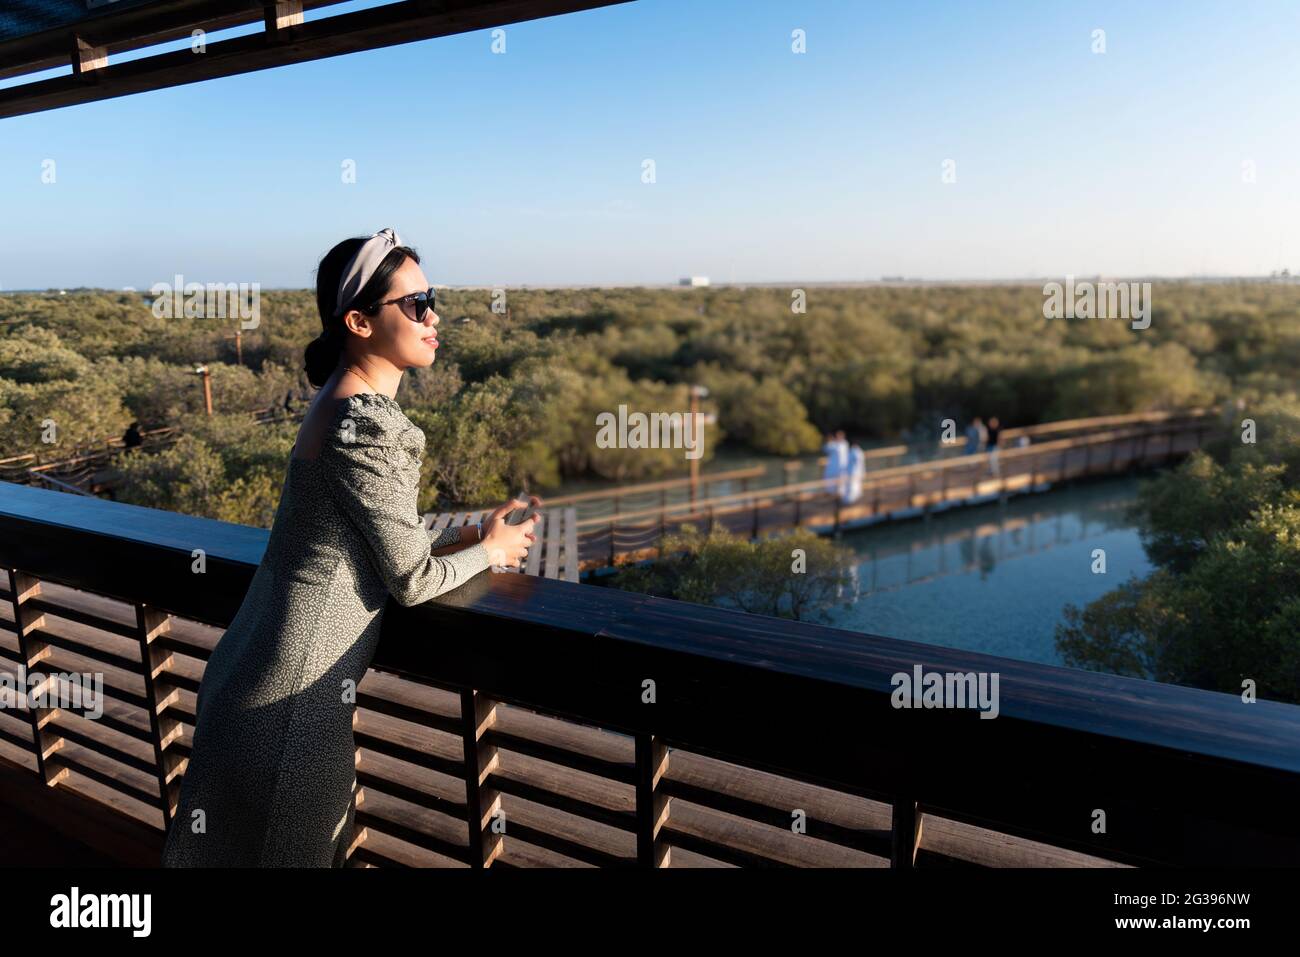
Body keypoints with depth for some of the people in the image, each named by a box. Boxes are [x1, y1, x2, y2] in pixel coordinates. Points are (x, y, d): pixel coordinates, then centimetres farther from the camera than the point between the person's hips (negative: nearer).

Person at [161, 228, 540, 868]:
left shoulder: (337, 403, 7)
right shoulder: (369, 425, -22)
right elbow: (411, 580, -15)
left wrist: (470, 535, 10)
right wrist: (491, 551, 2)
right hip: (292, 697, -9)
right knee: (294, 850, 11)